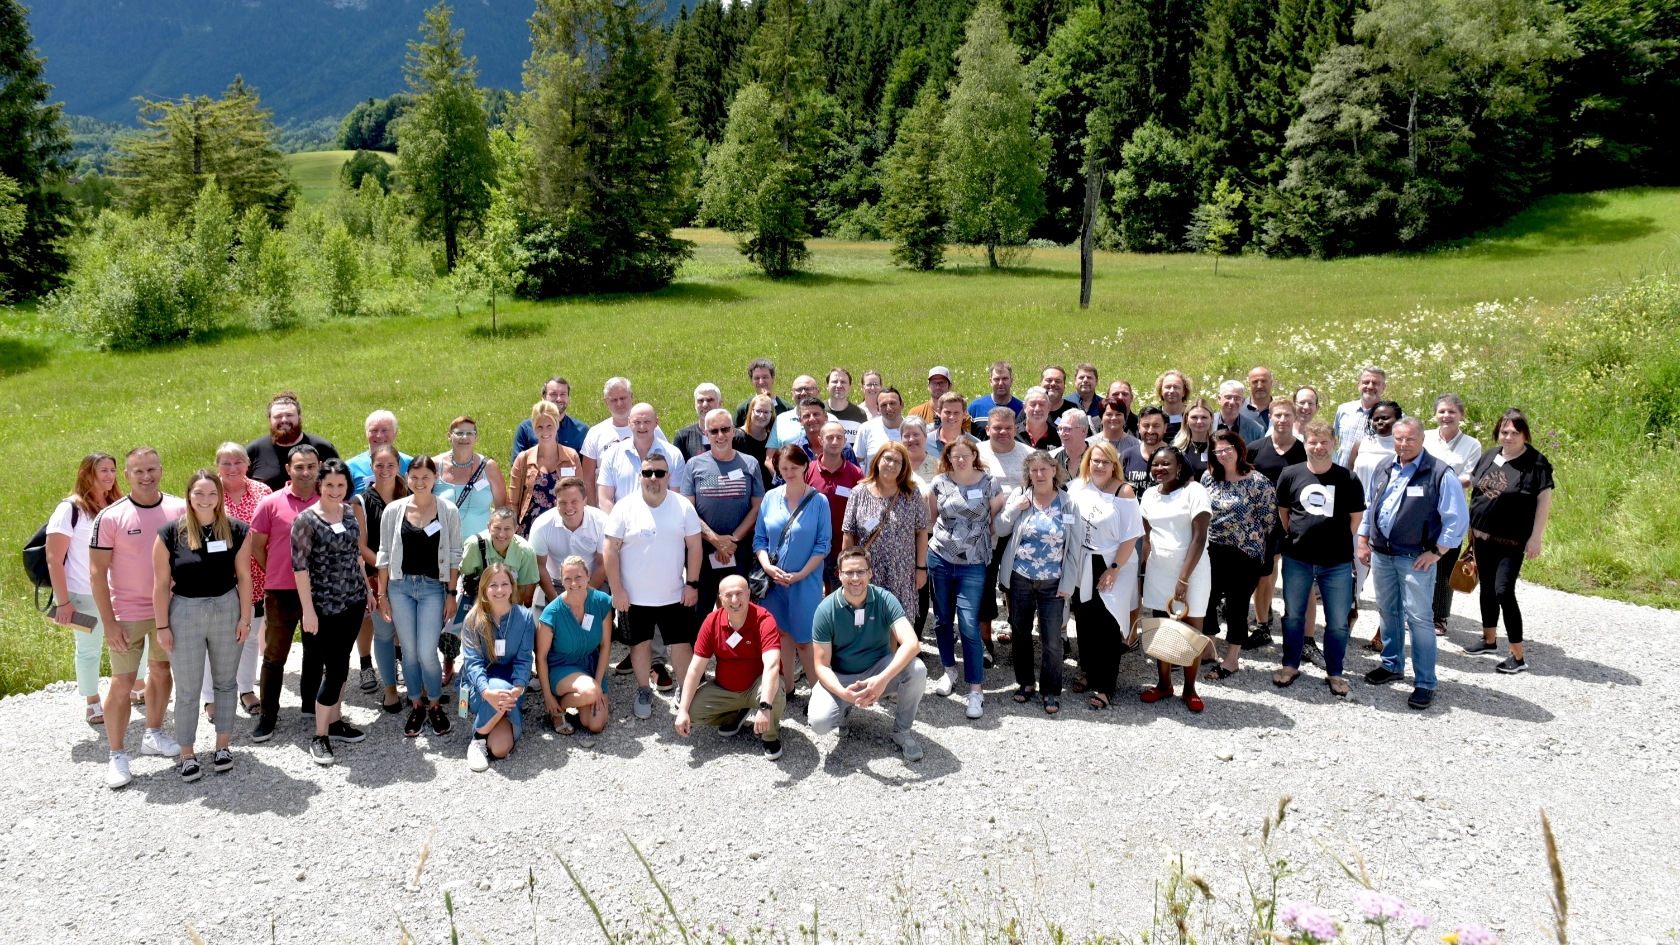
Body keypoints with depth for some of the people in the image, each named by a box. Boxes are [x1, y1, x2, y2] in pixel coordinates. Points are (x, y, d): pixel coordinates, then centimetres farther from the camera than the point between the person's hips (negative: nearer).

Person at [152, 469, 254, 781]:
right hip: (185, 613, -1)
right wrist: (163, 626, -4)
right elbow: (161, 583, -4)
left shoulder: (236, 530, -4)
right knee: (188, 689, 6)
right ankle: (187, 754, 18)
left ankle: (223, 746, 27)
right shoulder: (170, 533, -8)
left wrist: (245, 617, -1)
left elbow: (243, 576, 0)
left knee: (225, 682, 13)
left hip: (227, 610, 2)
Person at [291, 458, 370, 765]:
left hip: (353, 601, 6)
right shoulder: (306, 519, -12)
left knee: (340, 663, 14)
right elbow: (299, 567, -13)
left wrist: (367, 589, 17)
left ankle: (335, 721, 27)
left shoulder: (349, 513, 6)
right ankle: (320, 737, 5)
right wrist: (308, 610, -15)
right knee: (336, 667, -6)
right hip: (324, 606, -6)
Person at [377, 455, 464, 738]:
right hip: (400, 586, 2)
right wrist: (382, 595, 4)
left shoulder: (448, 510, -2)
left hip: (433, 587, -2)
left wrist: (451, 594, -1)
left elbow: (454, 555, 2)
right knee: (409, 651, 6)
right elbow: (385, 554, 6)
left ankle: (435, 705, 15)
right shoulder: (393, 510, 1)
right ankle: (416, 706, 25)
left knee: (427, 653, -8)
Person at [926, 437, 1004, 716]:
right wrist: (947, 535, 9)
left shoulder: (989, 483, -5)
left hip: (973, 564, -3)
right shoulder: (939, 482, 0)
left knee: (969, 625, -7)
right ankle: (949, 670, 34)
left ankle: (976, 690, -1)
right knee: (943, 619, 13)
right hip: (939, 559, 3)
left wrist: (977, 537, 3)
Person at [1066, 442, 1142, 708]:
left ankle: (1105, 685, 5)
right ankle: (1091, 673, 28)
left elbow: (1131, 535, -13)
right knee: (1085, 622, 11)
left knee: (1107, 626, -2)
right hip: (1082, 566, 4)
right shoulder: (1078, 487, 2)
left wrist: (1115, 569, -15)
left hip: (1111, 567, -4)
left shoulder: (1123, 492, -11)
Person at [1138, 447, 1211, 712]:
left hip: (1192, 572, -4)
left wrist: (1184, 579, -17)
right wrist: (1144, 569, 5)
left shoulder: (1194, 491, -10)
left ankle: (1190, 689, 16)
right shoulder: (1149, 495, 7)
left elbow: (1199, 538, -14)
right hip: (1158, 572, 4)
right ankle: (1164, 684, 22)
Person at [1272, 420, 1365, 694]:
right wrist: (1295, 536, 6)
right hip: (1297, 560, 1)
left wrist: (1341, 542, 4)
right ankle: (1290, 666, 28)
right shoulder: (1291, 475, -1)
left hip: (1337, 563, -1)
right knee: (1293, 615, 13)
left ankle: (1334, 673, 21)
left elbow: (1356, 517, 6)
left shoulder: (1347, 479, -4)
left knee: (1338, 622, 6)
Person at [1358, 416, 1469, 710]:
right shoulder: (1384, 471, 9)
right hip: (1380, 554, 6)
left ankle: (1425, 683, 3)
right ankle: (1392, 665, 33)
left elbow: (1458, 518, -10)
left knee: (1419, 617, -4)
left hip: (1416, 559, -6)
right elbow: (1368, 507, 19)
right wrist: (1363, 541, 14)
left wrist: (1437, 551, -11)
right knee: (1388, 611, 16)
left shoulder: (1440, 474, -11)